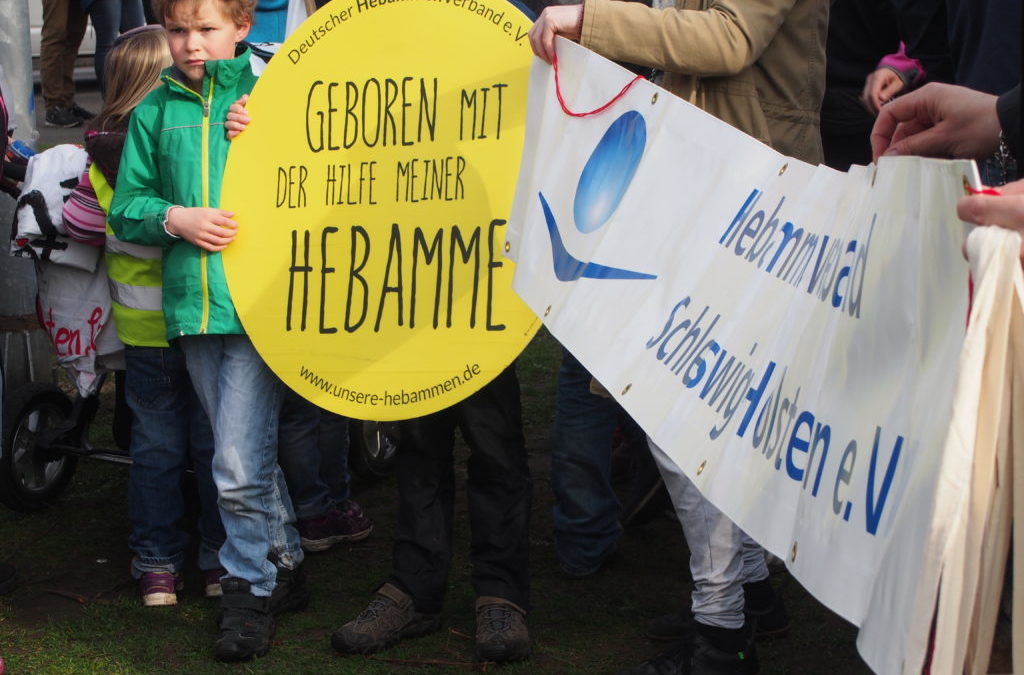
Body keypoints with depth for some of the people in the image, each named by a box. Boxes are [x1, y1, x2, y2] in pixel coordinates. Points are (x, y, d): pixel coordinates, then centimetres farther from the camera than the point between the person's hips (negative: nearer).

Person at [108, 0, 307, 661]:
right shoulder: (154, 112, 9)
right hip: (192, 305, 5)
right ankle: (285, 567, 33)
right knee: (252, 454, 17)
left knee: (240, 466, -7)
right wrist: (175, 218, -8)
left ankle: (250, 591, 11)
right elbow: (127, 206, 11)